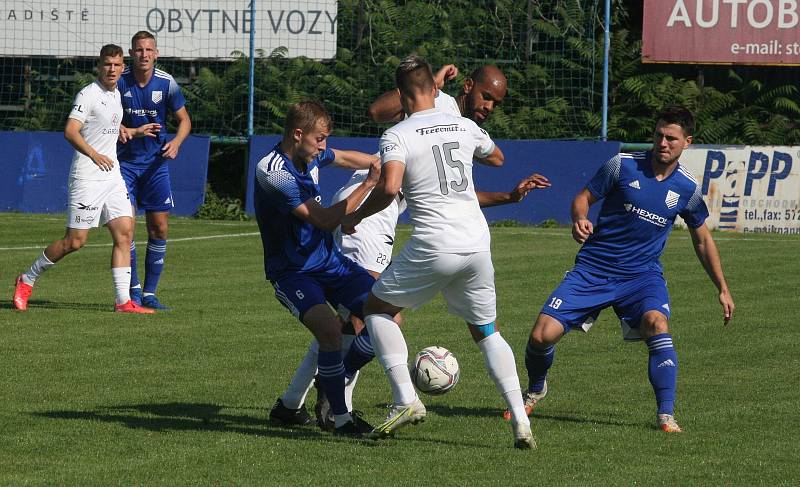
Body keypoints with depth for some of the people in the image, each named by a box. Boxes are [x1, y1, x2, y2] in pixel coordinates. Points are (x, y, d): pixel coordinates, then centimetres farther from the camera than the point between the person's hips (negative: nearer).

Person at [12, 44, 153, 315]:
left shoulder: (116, 94, 15)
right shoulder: (88, 94, -11)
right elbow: (70, 131, -22)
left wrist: (135, 132, 30)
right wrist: (94, 154, -31)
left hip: (112, 176, 8)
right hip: (87, 178, -8)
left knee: (125, 232, -4)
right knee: (75, 241, -6)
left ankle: (123, 301, -5)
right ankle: (27, 279, 13)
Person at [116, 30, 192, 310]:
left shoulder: (166, 83, -5)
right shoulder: (120, 82, -7)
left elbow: (184, 120, 5)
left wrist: (176, 142, -16)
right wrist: (133, 132, -17)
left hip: (156, 162, 1)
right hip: (126, 160, -1)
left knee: (159, 228, -1)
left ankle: (149, 294, 9)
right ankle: (133, 289, 3)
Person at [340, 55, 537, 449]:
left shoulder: (397, 136, -5)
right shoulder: (465, 127, 11)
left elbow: (389, 187, -21)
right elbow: (497, 158, 32)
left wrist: (355, 216, -4)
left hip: (433, 247, -5)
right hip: (477, 243, 5)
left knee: (376, 309, 17)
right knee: (485, 331, 20)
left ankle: (405, 399, 1)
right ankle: (520, 421, 6)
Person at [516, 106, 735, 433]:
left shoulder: (687, 189, 0)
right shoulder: (623, 166, -7)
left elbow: (702, 240, 14)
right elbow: (583, 198, 3)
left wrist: (723, 290, 13)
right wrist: (580, 219, -21)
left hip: (642, 274, 0)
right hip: (593, 269, 0)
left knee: (657, 323, -33)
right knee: (542, 336, -11)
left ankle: (666, 415, -27)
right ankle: (535, 391, 24)